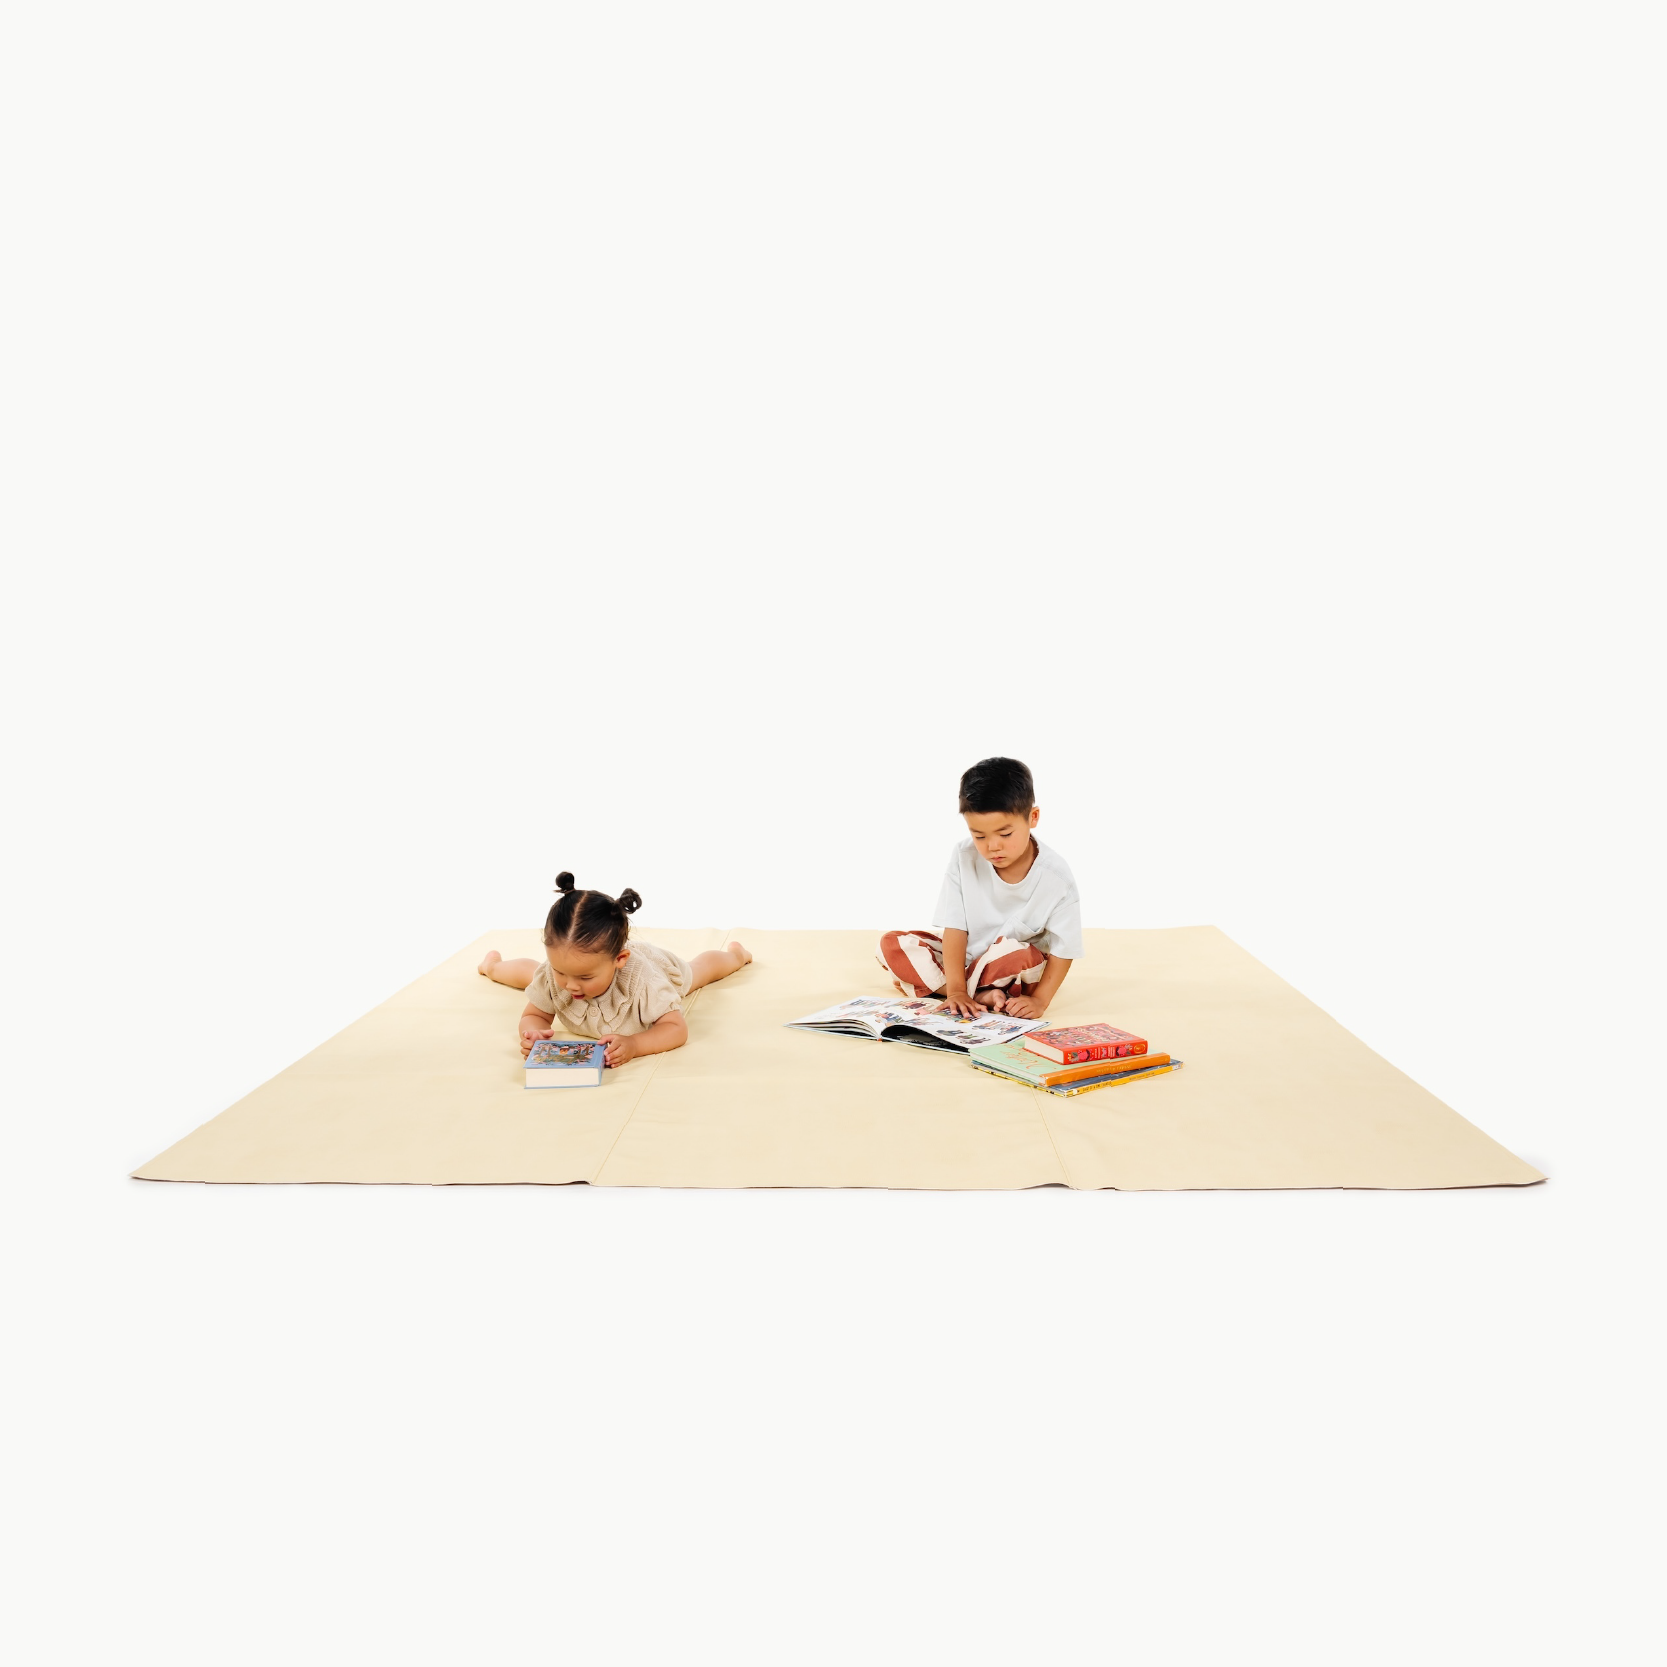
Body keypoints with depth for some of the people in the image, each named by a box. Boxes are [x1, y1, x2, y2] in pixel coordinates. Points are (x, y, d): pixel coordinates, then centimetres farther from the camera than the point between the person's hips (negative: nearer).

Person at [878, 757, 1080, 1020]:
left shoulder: (1055, 876, -20)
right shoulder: (964, 858, -15)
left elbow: (1063, 948, -16)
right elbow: (954, 927, -16)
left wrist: (1039, 1000, -27)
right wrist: (956, 990, -25)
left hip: (1017, 968, -3)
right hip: (961, 957, 3)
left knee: (1017, 954, -37)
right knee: (892, 945, -16)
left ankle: (926, 985, -19)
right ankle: (982, 994, -22)